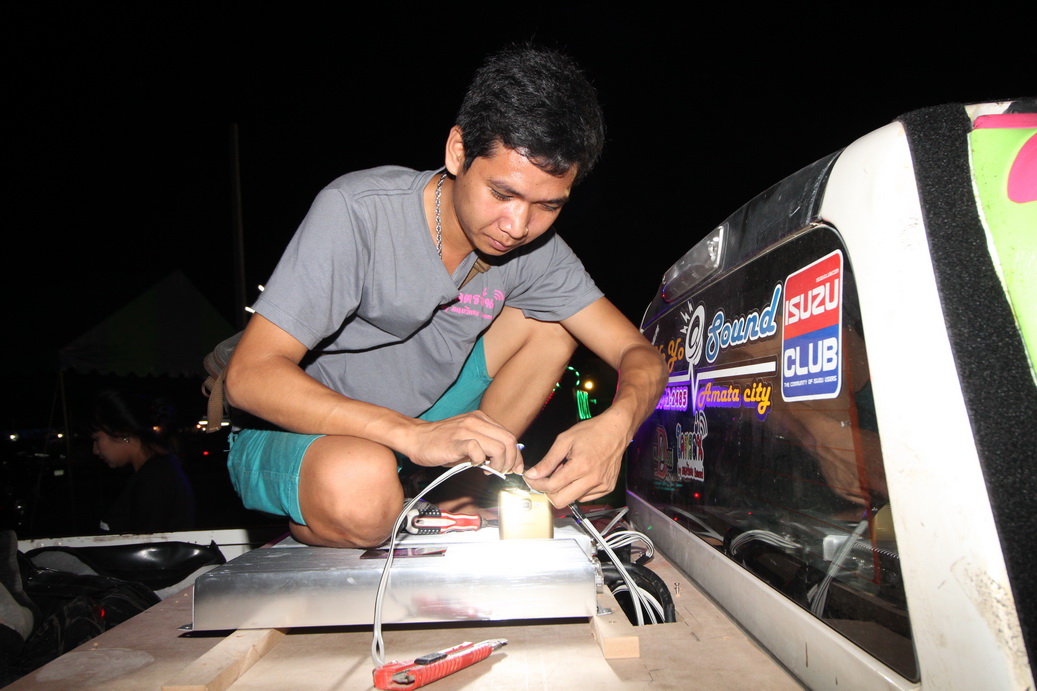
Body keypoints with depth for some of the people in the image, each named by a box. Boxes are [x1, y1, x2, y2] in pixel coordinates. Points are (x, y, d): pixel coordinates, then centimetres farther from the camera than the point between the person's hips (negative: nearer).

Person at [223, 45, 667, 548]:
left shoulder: (537, 248, -10)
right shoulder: (358, 211, -25)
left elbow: (640, 355, -10)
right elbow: (250, 375, -30)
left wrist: (615, 425, -34)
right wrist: (412, 435, -42)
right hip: (295, 433, -5)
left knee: (552, 321, -4)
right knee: (361, 488, -40)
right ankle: (309, 533, -4)